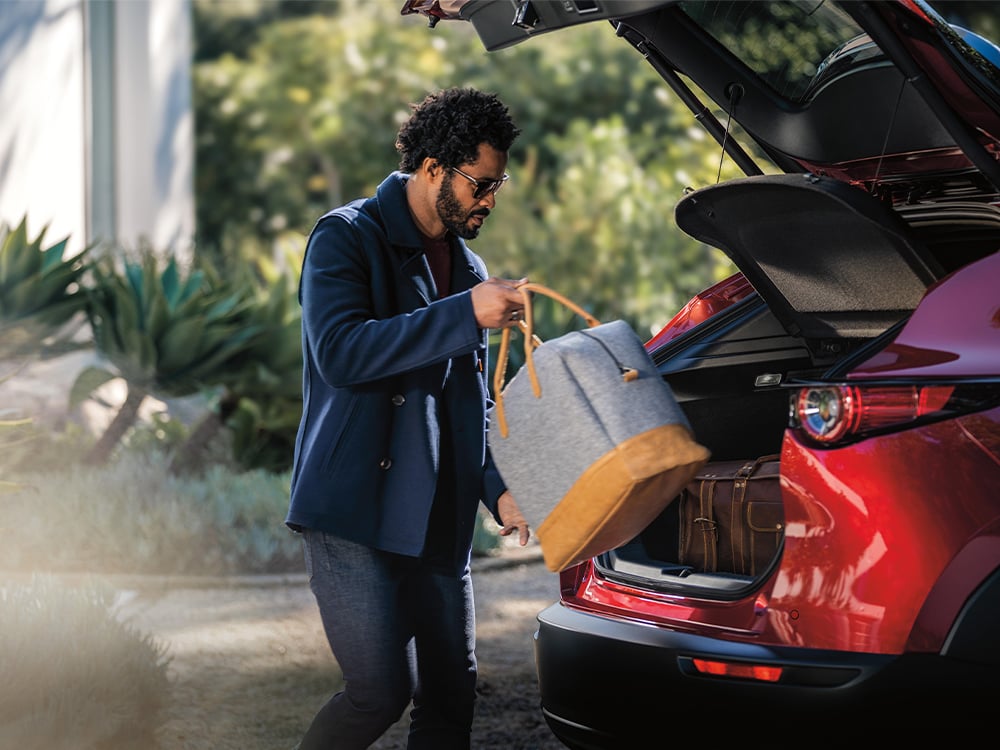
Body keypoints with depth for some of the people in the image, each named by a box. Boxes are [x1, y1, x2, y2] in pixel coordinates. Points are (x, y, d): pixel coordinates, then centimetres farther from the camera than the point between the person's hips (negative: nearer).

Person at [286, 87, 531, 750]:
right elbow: (340, 353, -21)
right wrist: (467, 315, -23)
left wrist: (498, 487, 10)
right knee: (382, 690, -13)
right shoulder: (347, 239, -4)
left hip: (440, 521, 7)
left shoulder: (468, 267, 18)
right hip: (354, 513, -7)